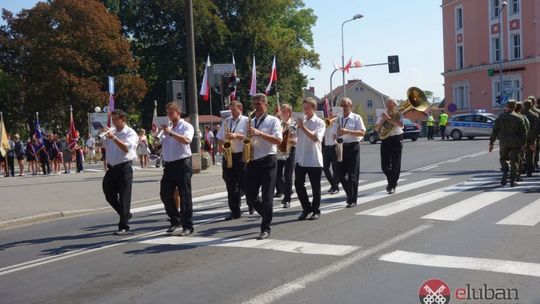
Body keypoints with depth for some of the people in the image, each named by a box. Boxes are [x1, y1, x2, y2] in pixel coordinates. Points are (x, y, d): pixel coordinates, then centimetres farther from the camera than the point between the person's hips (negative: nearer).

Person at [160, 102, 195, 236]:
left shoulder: (186, 126, -1)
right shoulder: (166, 127, 17)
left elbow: (186, 140, -22)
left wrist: (171, 133, -22)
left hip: (182, 164, -6)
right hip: (169, 165, 7)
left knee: (185, 196, -4)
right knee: (165, 194, 7)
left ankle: (188, 226, 2)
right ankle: (175, 220, 25)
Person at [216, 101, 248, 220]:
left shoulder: (246, 121, -1)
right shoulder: (226, 121, 15)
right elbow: (219, 137, 19)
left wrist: (236, 136, -19)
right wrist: (221, 147, 1)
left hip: (241, 156, -5)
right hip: (228, 156, 5)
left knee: (244, 183, -2)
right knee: (231, 186, 4)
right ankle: (235, 211, 9)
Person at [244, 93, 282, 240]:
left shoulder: (273, 120, -1)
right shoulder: (251, 122, 16)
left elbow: (278, 140, -14)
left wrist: (260, 133, -22)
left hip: (267, 161, -5)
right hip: (252, 162, 5)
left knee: (267, 197, -3)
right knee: (250, 197, 5)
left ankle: (265, 228, 4)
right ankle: (267, 215, 29)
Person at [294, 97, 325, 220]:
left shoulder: (319, 122, -3)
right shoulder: (301, 121, 11)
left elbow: (316, 138, -18)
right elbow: (296, 138, 13)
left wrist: (303, 127, -22)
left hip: (314, 160, -4)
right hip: (300, 159, 4)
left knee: (315, 187, 4)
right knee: (298, 184, 3)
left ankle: (316, 211, 18)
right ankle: (306, 208, 20)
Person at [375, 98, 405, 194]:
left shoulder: (398, 114, 0)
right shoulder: (383, 115, 9)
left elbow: (401, 124, -20)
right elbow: (376, 129, 4)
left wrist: (389, 119, -25)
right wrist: (382, 120, -12)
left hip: (396, 140, -3)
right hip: (385, 140, 3)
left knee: (395, 165, -1)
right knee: (384, 165, 1)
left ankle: (392, 186, 13)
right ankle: (392, 181, 27)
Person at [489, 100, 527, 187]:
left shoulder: (501, 117, -1)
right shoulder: (519, 118, -4)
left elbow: (495, 131, -1)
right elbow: (523, 132, -2)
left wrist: (491, 143, 4)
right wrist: (523, 143, 7)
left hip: (504, 142, 1)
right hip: (515, 143, 0)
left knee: (503, 158, 20)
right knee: (514, 161, 7)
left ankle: (505, 172, -4)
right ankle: (512, 181, 6)